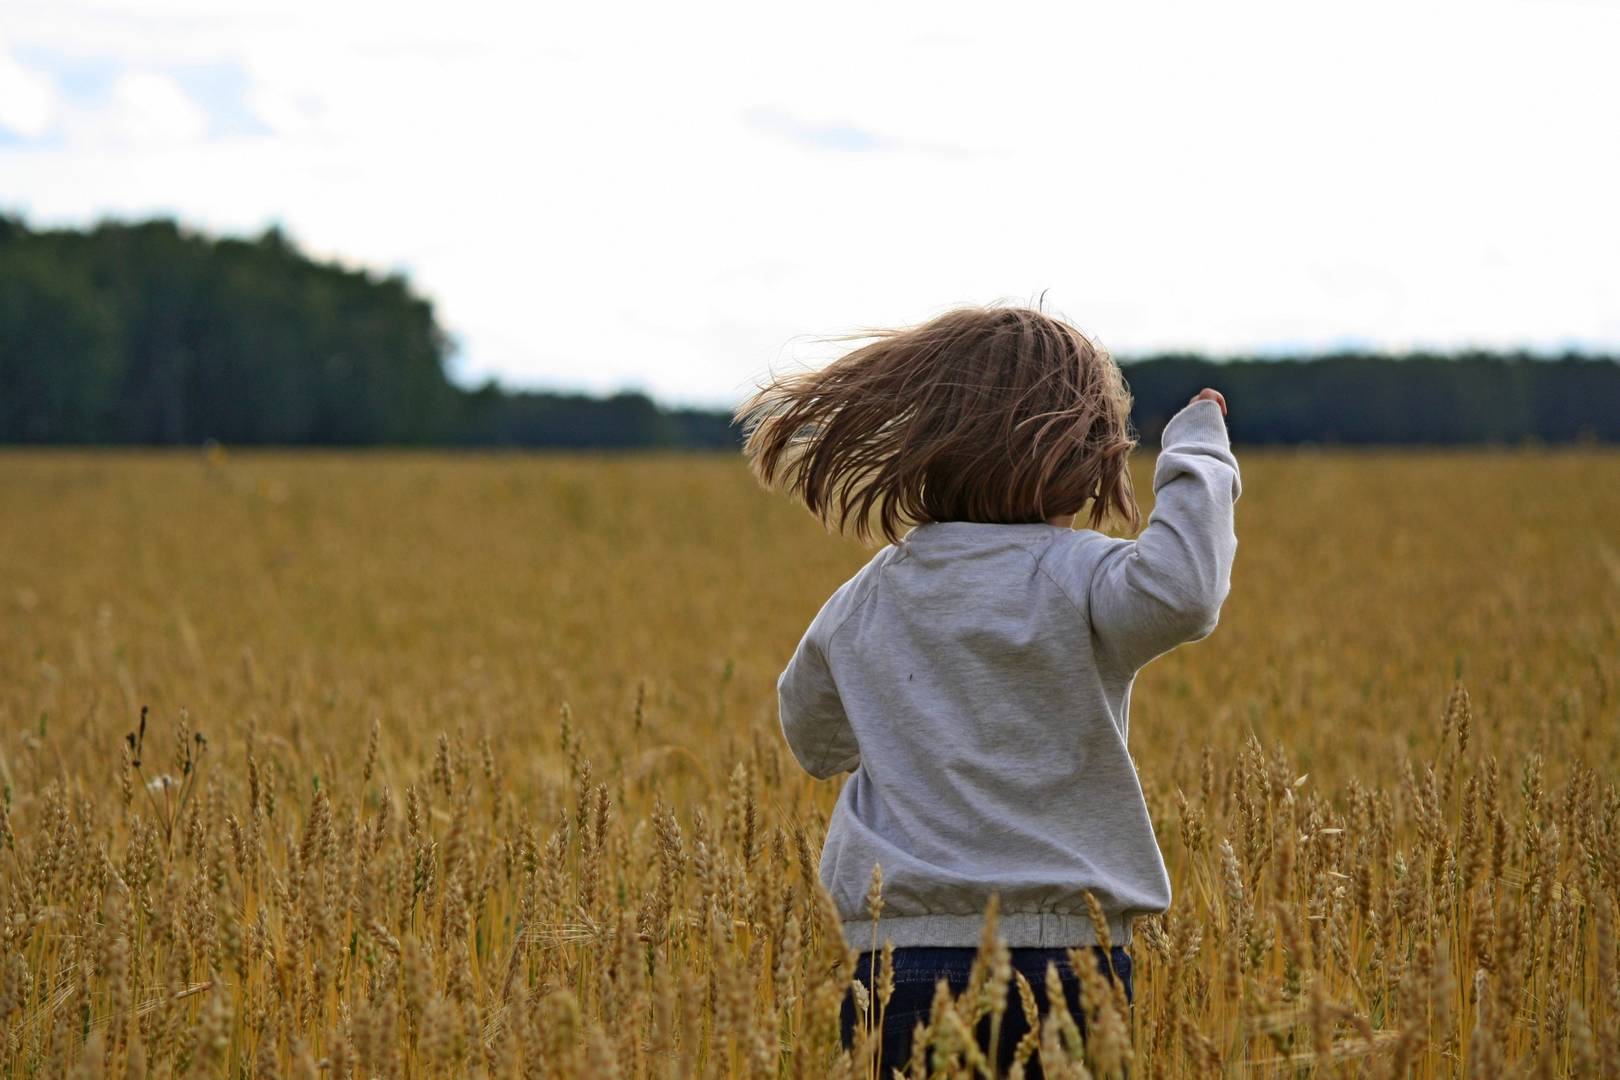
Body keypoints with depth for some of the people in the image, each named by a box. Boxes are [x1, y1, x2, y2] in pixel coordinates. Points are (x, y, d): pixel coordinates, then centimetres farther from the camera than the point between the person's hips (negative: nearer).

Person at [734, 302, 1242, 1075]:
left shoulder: (866, 599, 12)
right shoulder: (1072, 577, -7)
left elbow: (813, 743, 28)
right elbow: (1182, 594, -29)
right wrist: (1197, 459, -13)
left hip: (893, 954, 5)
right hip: (1056, 948, -4)